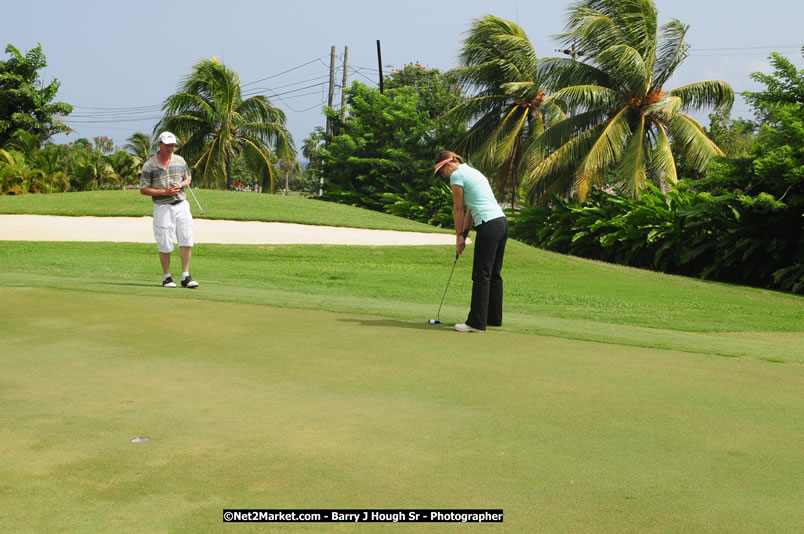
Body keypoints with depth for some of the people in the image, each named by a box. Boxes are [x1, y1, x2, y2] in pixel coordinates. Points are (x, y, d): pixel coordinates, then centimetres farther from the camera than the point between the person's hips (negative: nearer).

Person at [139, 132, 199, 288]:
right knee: (165, 245, 0)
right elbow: (143, 189, -4)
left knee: (186, 240, -3)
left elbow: (188, 179, 19)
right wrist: (165, 192, -14)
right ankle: (166, 277, 14)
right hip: (162, 208, -3)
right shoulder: (149, 165, -4)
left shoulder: (180, 160, 8)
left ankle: (185, 277, 3)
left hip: (181, 205, 3)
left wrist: (182, 184, -4)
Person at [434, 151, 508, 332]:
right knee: (494, 274, 14)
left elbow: (458, 209, -1)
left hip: (489, 225, -9)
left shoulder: (457, 175, -3)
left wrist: (459, 235, 8)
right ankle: (494, 318, 19)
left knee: (481, 275, -6)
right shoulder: (473, 172, 24)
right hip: (502, 222, 9)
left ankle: (477, 322, -4)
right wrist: (464, 233, 20)